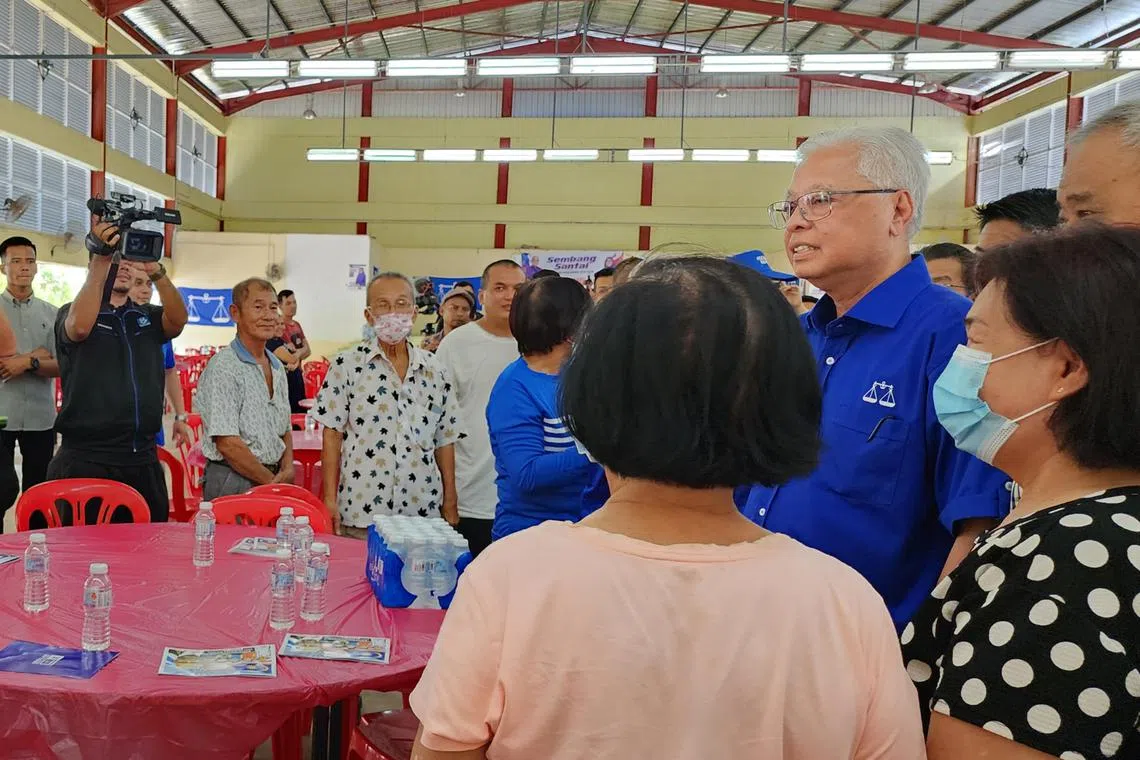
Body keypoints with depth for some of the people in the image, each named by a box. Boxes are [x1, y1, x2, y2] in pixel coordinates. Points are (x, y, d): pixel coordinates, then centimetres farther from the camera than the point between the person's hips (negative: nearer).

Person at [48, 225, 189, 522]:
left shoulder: (148, 317, 13)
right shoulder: (70, 312, 5)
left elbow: (178, 319, -9)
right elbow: (80, 326, -20)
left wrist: (155, 270, -25)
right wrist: (102, 259, -24)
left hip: (143, 460, 3)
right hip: (85, 461, -3)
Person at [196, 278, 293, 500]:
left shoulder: (277, 367, 12)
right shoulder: (223, 368, -13)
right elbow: (228, 444, -17)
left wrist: (287, 469, 1)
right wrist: (271, 482, -11)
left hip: (274, 477, 7)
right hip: (233, 484, -7)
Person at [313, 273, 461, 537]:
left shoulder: (434, 371, 7)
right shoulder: (347, 365, -1)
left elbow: (445, 440, 9)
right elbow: (332, 433, -1)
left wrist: (450, 505, 6)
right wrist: (330, 499, -6)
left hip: (423, 511, 2)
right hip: (361, 512, -2)